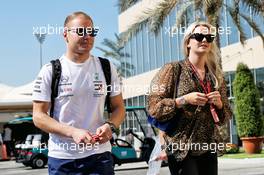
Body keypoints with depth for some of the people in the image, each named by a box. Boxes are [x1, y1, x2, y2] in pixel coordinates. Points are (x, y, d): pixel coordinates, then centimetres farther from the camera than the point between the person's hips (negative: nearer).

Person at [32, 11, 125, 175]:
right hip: (62, 158, -1)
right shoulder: (50, 71, -2)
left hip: (100, 155, 2)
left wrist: (110, 126, -12)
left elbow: (119, 108, 10)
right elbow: (39, 116, -4)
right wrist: (73, 132, -19)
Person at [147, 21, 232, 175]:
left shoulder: (216, 75, 11)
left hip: (209, 148, 5)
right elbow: (154, 107, -9)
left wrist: (219, 104, -5)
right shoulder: (173, 69, -3)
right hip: (181, 148, -5)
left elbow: (225, 117, 16)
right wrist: (185, 100, -18)